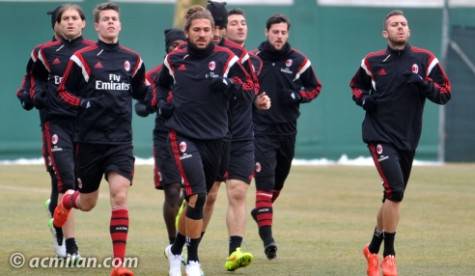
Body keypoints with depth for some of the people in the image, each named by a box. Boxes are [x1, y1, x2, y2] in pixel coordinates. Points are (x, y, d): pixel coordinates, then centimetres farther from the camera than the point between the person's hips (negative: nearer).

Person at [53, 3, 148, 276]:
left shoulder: (133, 59, 7)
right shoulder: (83, 58, -3)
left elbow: (142, 92, 21)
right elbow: (64, 91, 3)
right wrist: (84, 103, -13)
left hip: (121, 140, 1)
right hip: (90, 138, -1)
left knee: (120, 195, -15)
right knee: (87, 203, 10)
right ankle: (68, 200, 50)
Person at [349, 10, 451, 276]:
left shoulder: (425, 60, 2)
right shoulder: (372, 62, 2)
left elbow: (445, 94, 1)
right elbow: (356, 85, 20)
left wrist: (423, 84, -16)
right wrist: (363, 98, -2)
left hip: (408, 139, 3)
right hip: (379, 134, -3)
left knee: (393, 198, 12)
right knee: (395, 191, -20)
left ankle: (373, 249, 31)